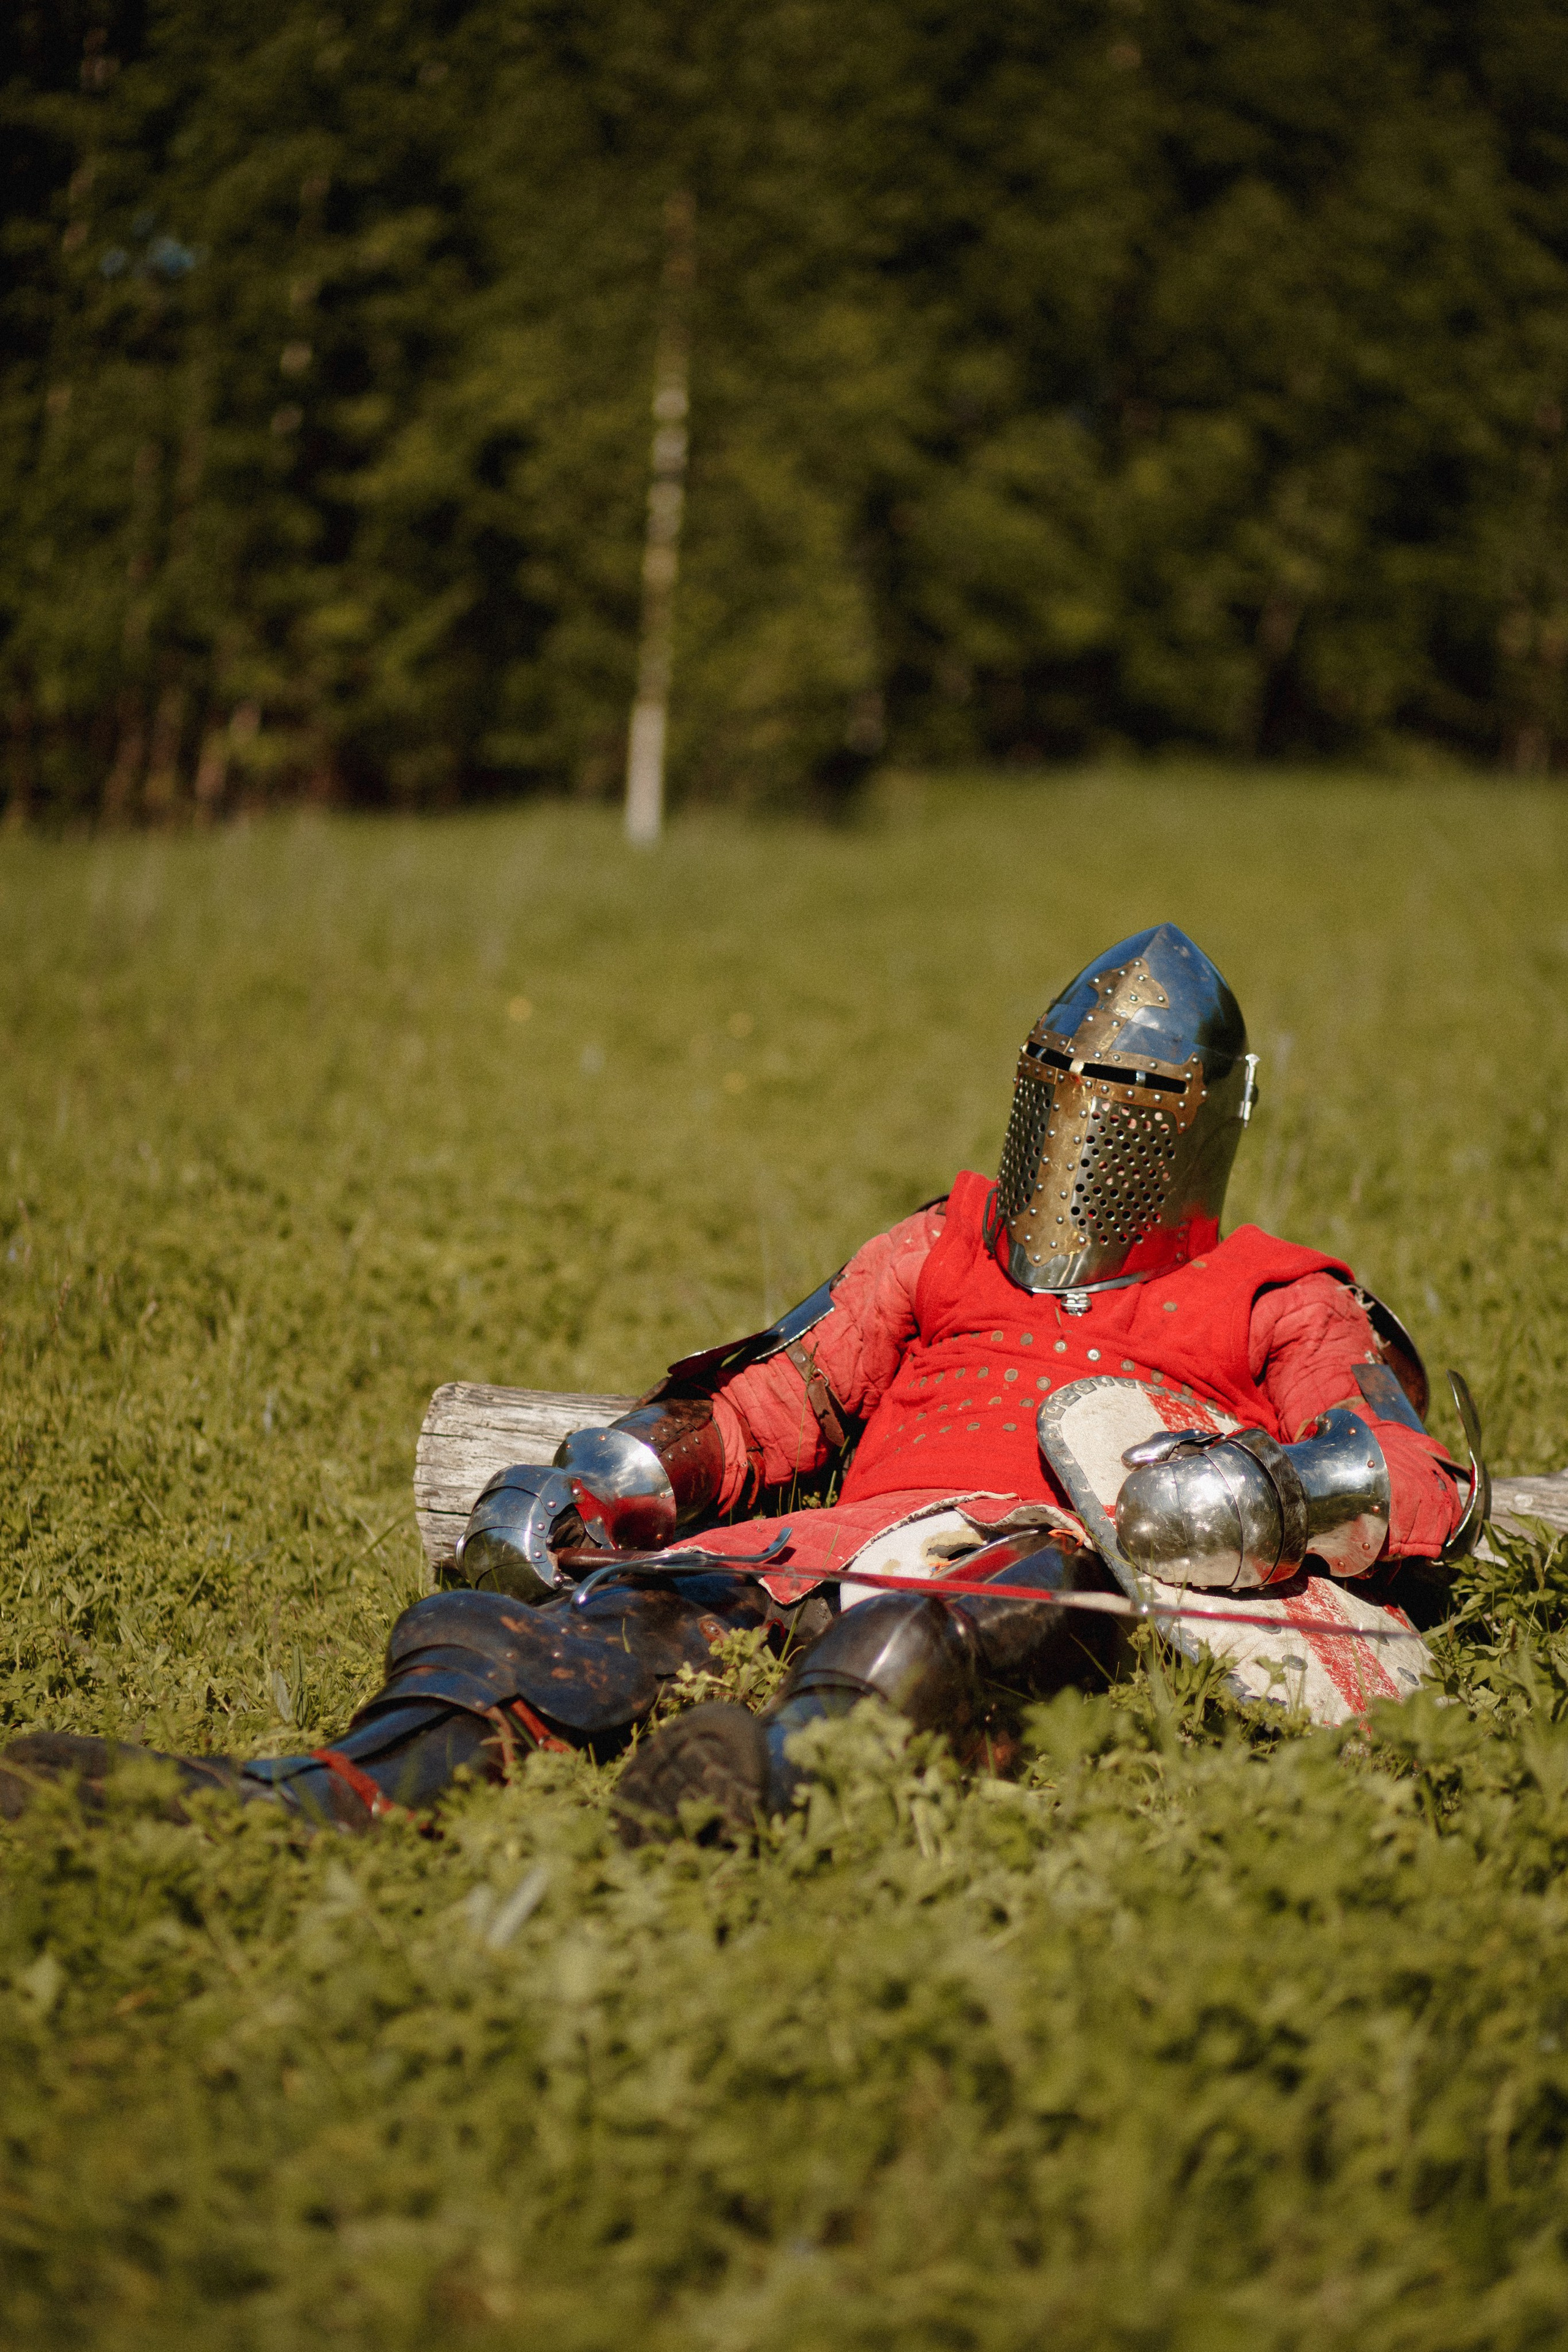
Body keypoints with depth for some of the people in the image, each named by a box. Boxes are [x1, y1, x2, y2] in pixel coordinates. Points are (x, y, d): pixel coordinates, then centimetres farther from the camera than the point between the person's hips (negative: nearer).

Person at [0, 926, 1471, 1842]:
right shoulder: (940, 1251, 34)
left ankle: (762, 1778, -66)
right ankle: (338, 1794, -51)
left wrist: (1271, 1495, -17)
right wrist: (581, 1485, 8)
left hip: (1057, 1563, -2)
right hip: (840, 1541, 2)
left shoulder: (1276, 1305, 22)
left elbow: (1418, 1489, 7)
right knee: (525, 1629, -27)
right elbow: (767, 1403, 26)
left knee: (911, 1650, -41)